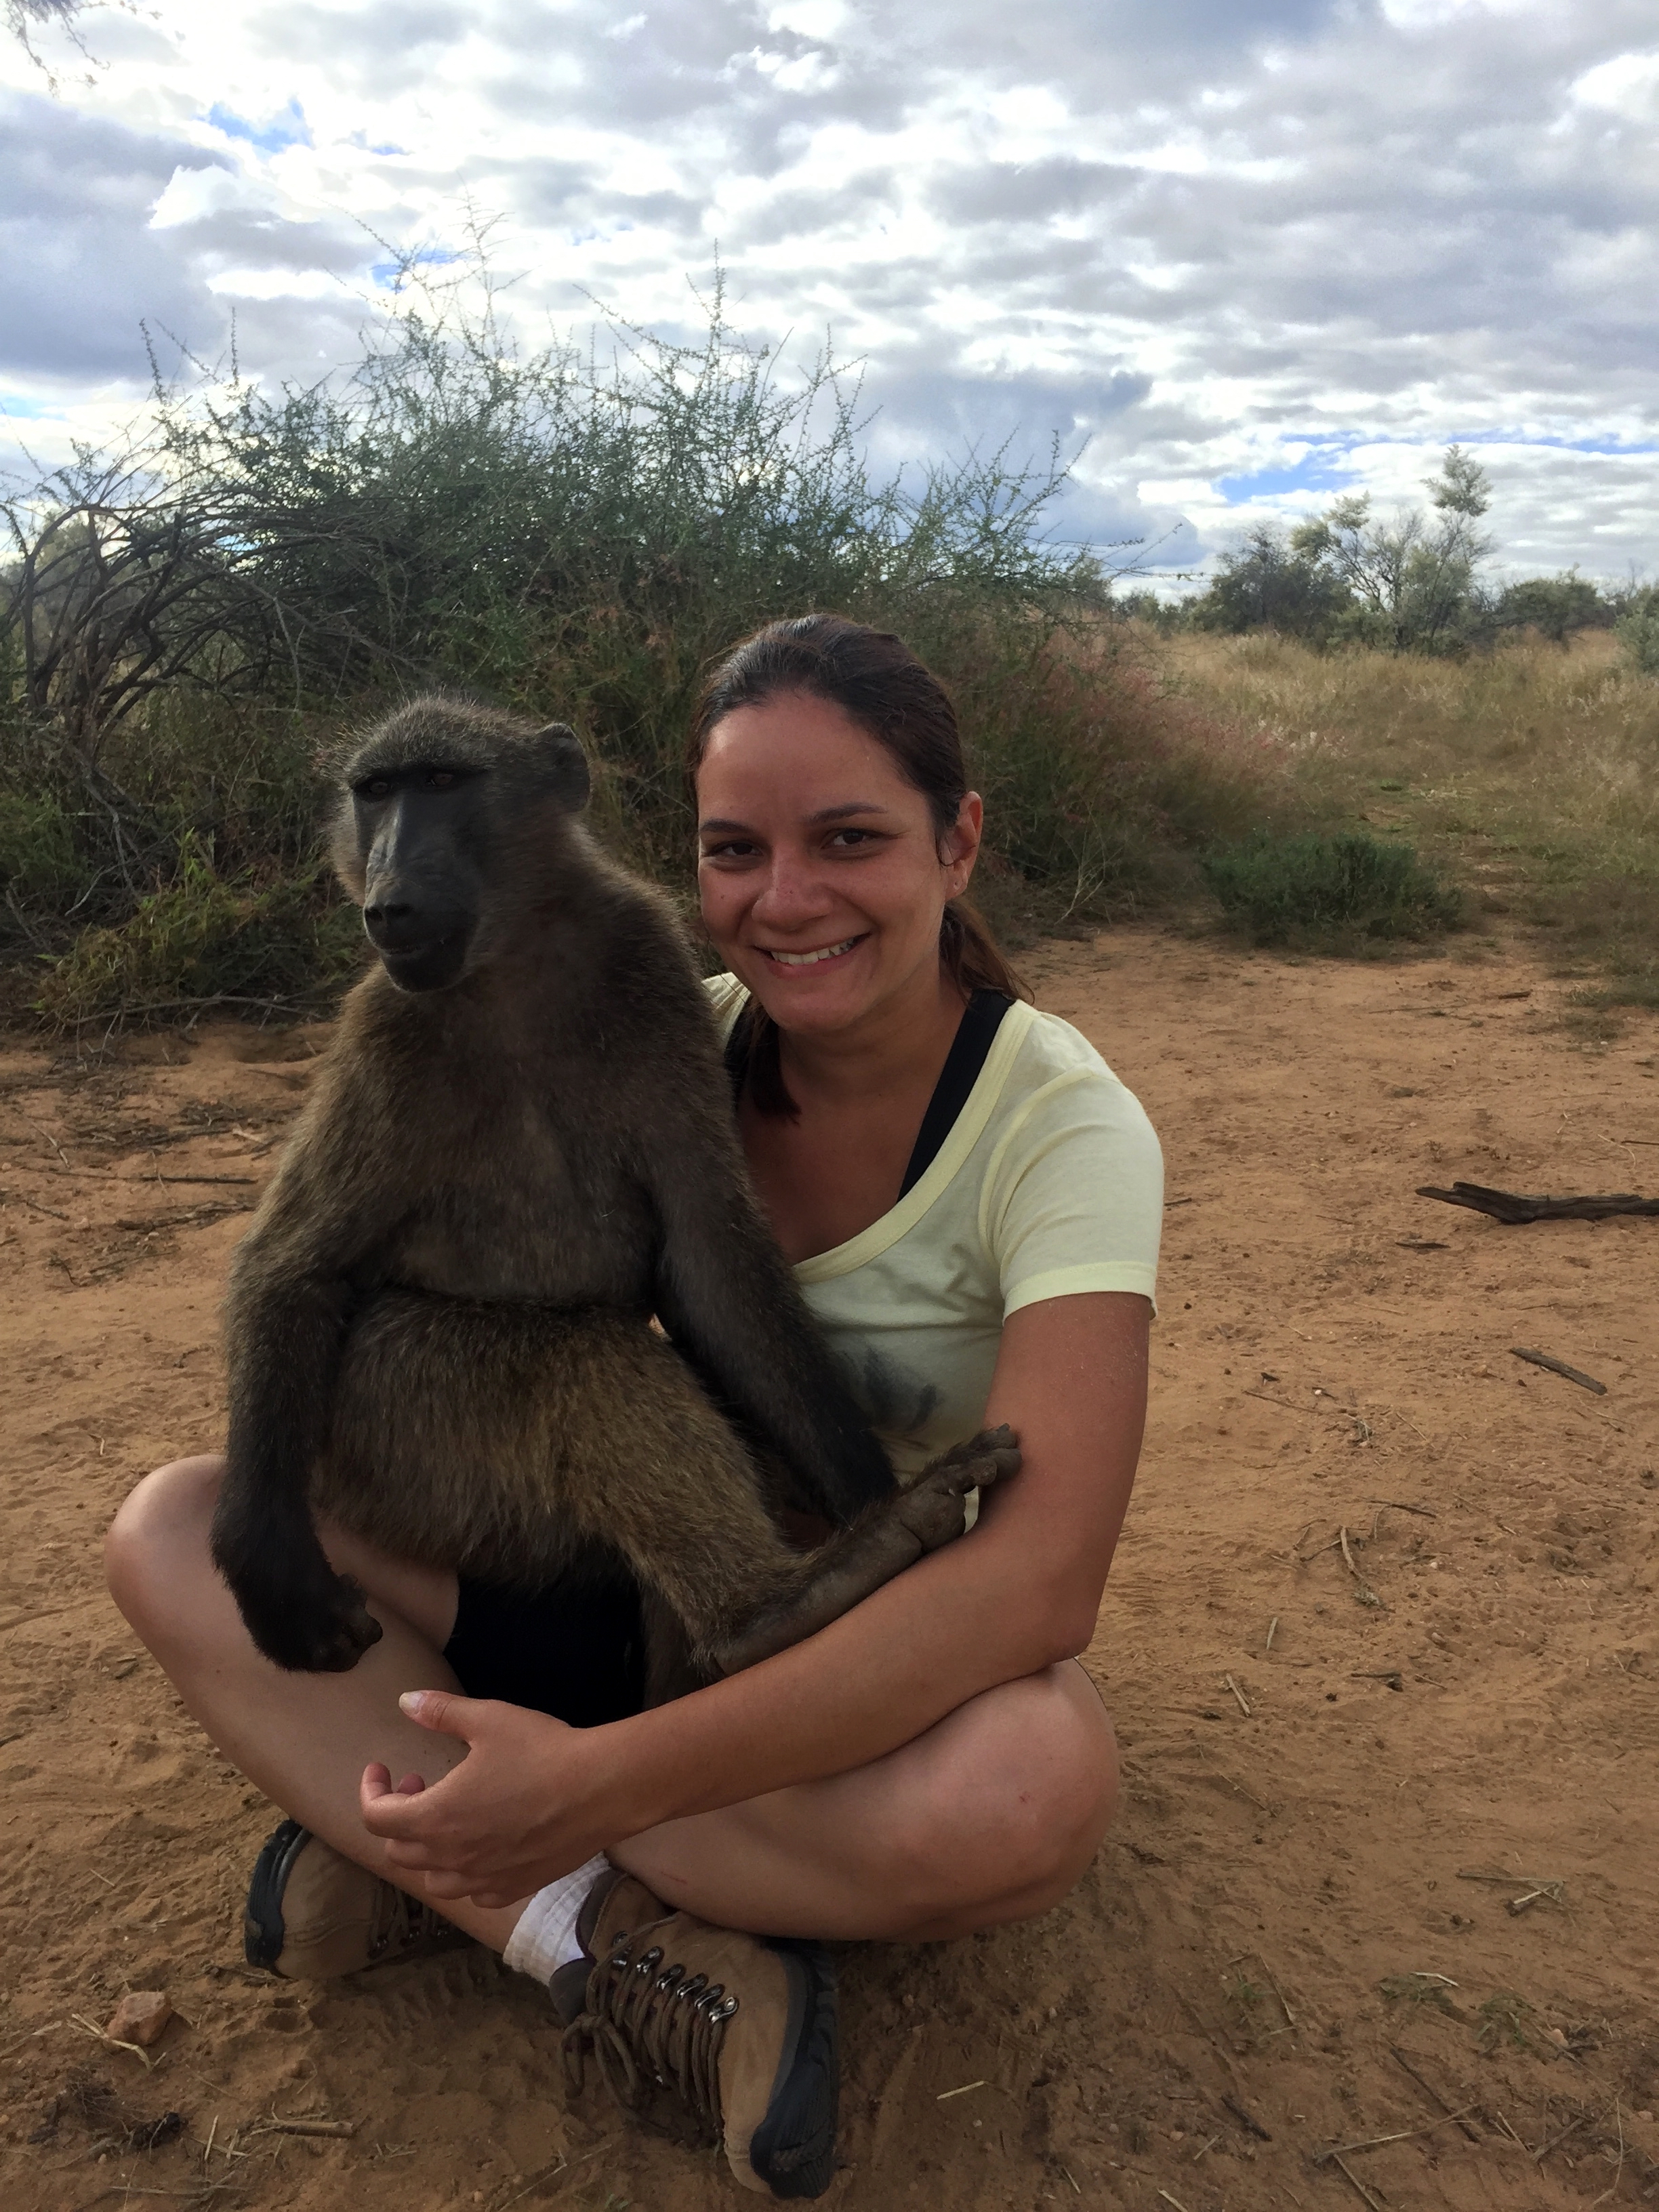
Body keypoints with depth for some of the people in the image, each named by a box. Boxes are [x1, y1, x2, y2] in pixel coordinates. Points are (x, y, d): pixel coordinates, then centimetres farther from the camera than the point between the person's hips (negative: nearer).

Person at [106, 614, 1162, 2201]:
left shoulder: (1061, 1123, -20)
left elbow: (1042, 1575, -32)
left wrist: (609, 1779, -37)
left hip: (884, 1647, -3)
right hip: (639, 1582, 4)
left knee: (1037, 1786, -39)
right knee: (172, 1530, -13)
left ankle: (413, 1859, -20)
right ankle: (604, 1939, -22)